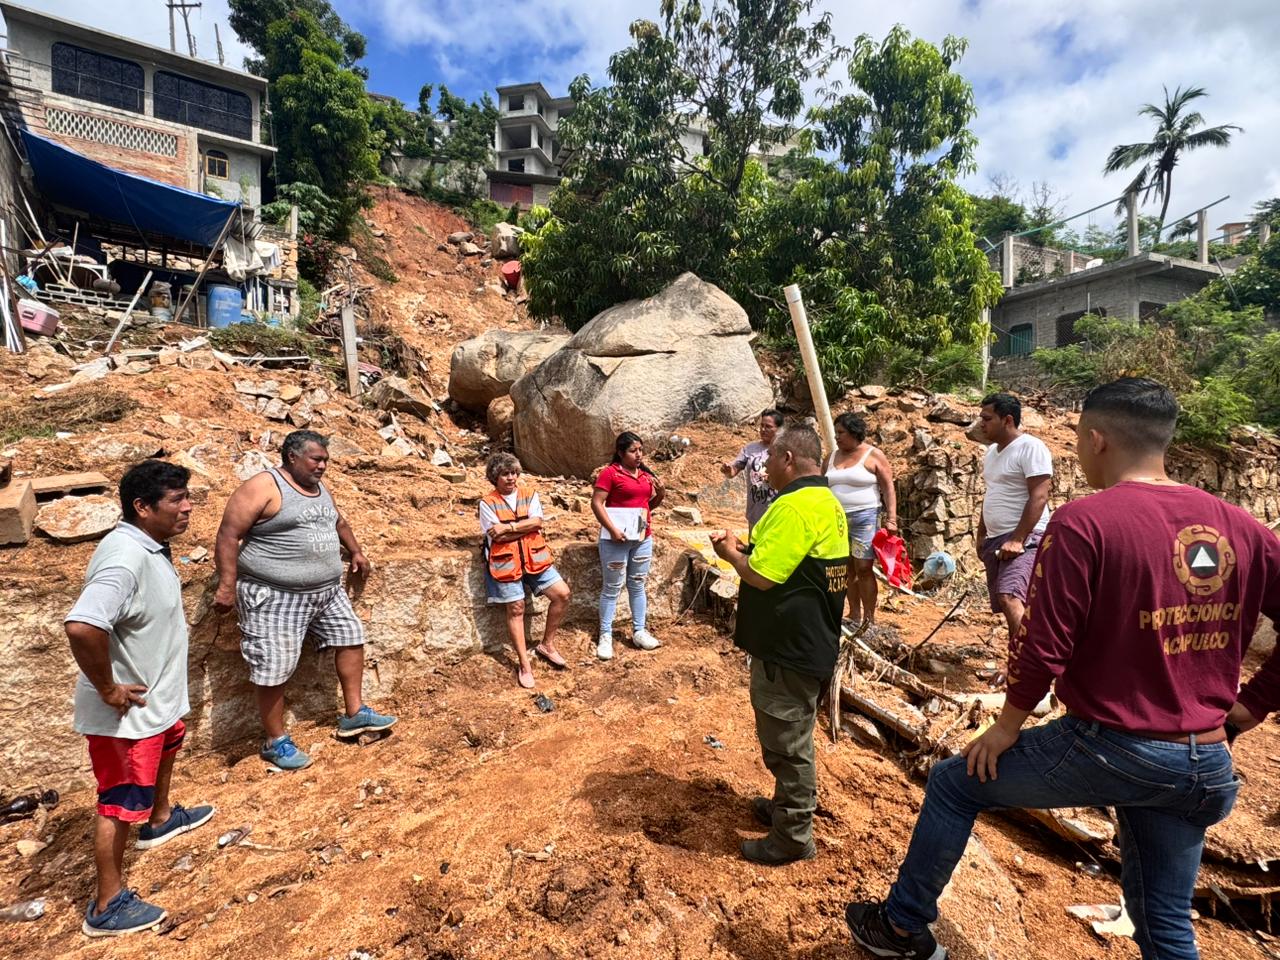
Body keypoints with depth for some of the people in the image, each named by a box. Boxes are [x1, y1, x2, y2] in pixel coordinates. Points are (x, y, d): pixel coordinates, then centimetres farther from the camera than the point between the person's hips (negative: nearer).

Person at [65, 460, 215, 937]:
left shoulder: (150, 545, -1)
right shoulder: (125, 559, -32)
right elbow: (81, 626, -43)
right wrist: (108, 689, -29)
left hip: (159, 692, 10)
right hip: (127, 711, -10)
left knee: (166, 746, 33)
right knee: (122, 801, 6)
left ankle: (161, 818, 59)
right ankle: (107, 905, 26)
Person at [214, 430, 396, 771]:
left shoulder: (320, 489, 11)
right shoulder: (262, 487, -14)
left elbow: (338, 522, 29)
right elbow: (228, 535, -17)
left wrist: (356, 552, 26)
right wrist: (226, 585, -20)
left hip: (327, 590, 8)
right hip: (275, 595, -8)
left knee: (351, 638, 11)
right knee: (275, 667, 0)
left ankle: (354, 714, 24)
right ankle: (275, 742, 18)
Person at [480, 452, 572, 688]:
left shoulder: (529, 494, 5)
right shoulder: (488, 503, -5)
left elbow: (537, 521, -10)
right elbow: (497, 536, -13)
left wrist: (508, 527, -17)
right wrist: (525, 527, -11)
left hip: (534, 558, 3)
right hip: (506, 562, -3)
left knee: (562, 594, -4)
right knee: (516, 610, 2)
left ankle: (547, 645, 16)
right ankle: (525, 665, 15)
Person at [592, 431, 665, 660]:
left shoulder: (646, 474, 10)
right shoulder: (610, 472, -10)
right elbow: (596, 503, -15)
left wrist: (661, 493, -2)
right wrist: (612, 529, -22)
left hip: (643, 538, 6)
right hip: (616, 539, -6)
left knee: (638, 585, 14)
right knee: (612, 588, 2)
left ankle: (639, 632, 25)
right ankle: (605, 636, 12)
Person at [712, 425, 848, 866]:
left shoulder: (793, 507, -24)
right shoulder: (828, 502, 9)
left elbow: (761, 576, -26)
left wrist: (731, 553, -7)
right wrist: (749, 549, 9)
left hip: (787, 648, -10)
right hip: (808, 642, 10)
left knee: (787, 742, 6)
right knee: (790, 737, 25)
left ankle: (793, 837, 22)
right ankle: (788, 807, 43)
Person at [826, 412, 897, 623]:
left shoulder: (874, 455, -3)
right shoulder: (832, 456, 12)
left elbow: (888, 488, -5)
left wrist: (891, 519, -13)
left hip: (864, 518, -5)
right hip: (836, 519, 5)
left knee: (864, 568, -7)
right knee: (847, 569, 8)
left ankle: (869, 618, 2)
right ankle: (854, 615, 16)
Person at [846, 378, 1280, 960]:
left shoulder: (1084, 522, -19)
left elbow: (1044, 644, -19)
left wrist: (1009, 723, -4)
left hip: (1107, 748, -6)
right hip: (1207, 766, 6)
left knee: (953, 784, 14)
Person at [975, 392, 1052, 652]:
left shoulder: (1031, 447, -11)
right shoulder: (992, 450, 15)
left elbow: (1039, 497, -18)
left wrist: (1018, 539, -22)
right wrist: (981, 535, 20)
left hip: (1024, 538, -9)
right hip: (995, 539, 9)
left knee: (1009, 598, -25)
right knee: (1007, 603, 11)